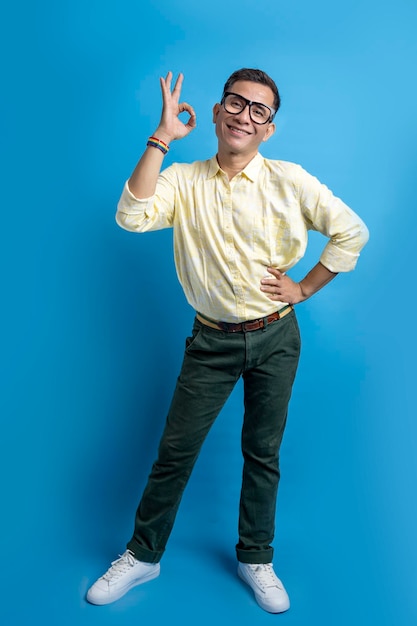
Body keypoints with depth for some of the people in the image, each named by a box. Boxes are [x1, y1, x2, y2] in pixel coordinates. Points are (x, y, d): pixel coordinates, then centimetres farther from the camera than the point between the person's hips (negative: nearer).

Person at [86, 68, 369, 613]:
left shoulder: (289, 181, -4)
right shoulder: (184, 181, -3)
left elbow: (351, 231, 1)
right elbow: (133, 217, -21)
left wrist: (305, 288, -3)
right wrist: (162, 138, -18)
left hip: (275, 338, 1)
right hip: (212, 341, 0)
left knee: (263, 452, 13)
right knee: (176, 449, 6)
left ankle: (256, 559, 33)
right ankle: (143, 555, 27)